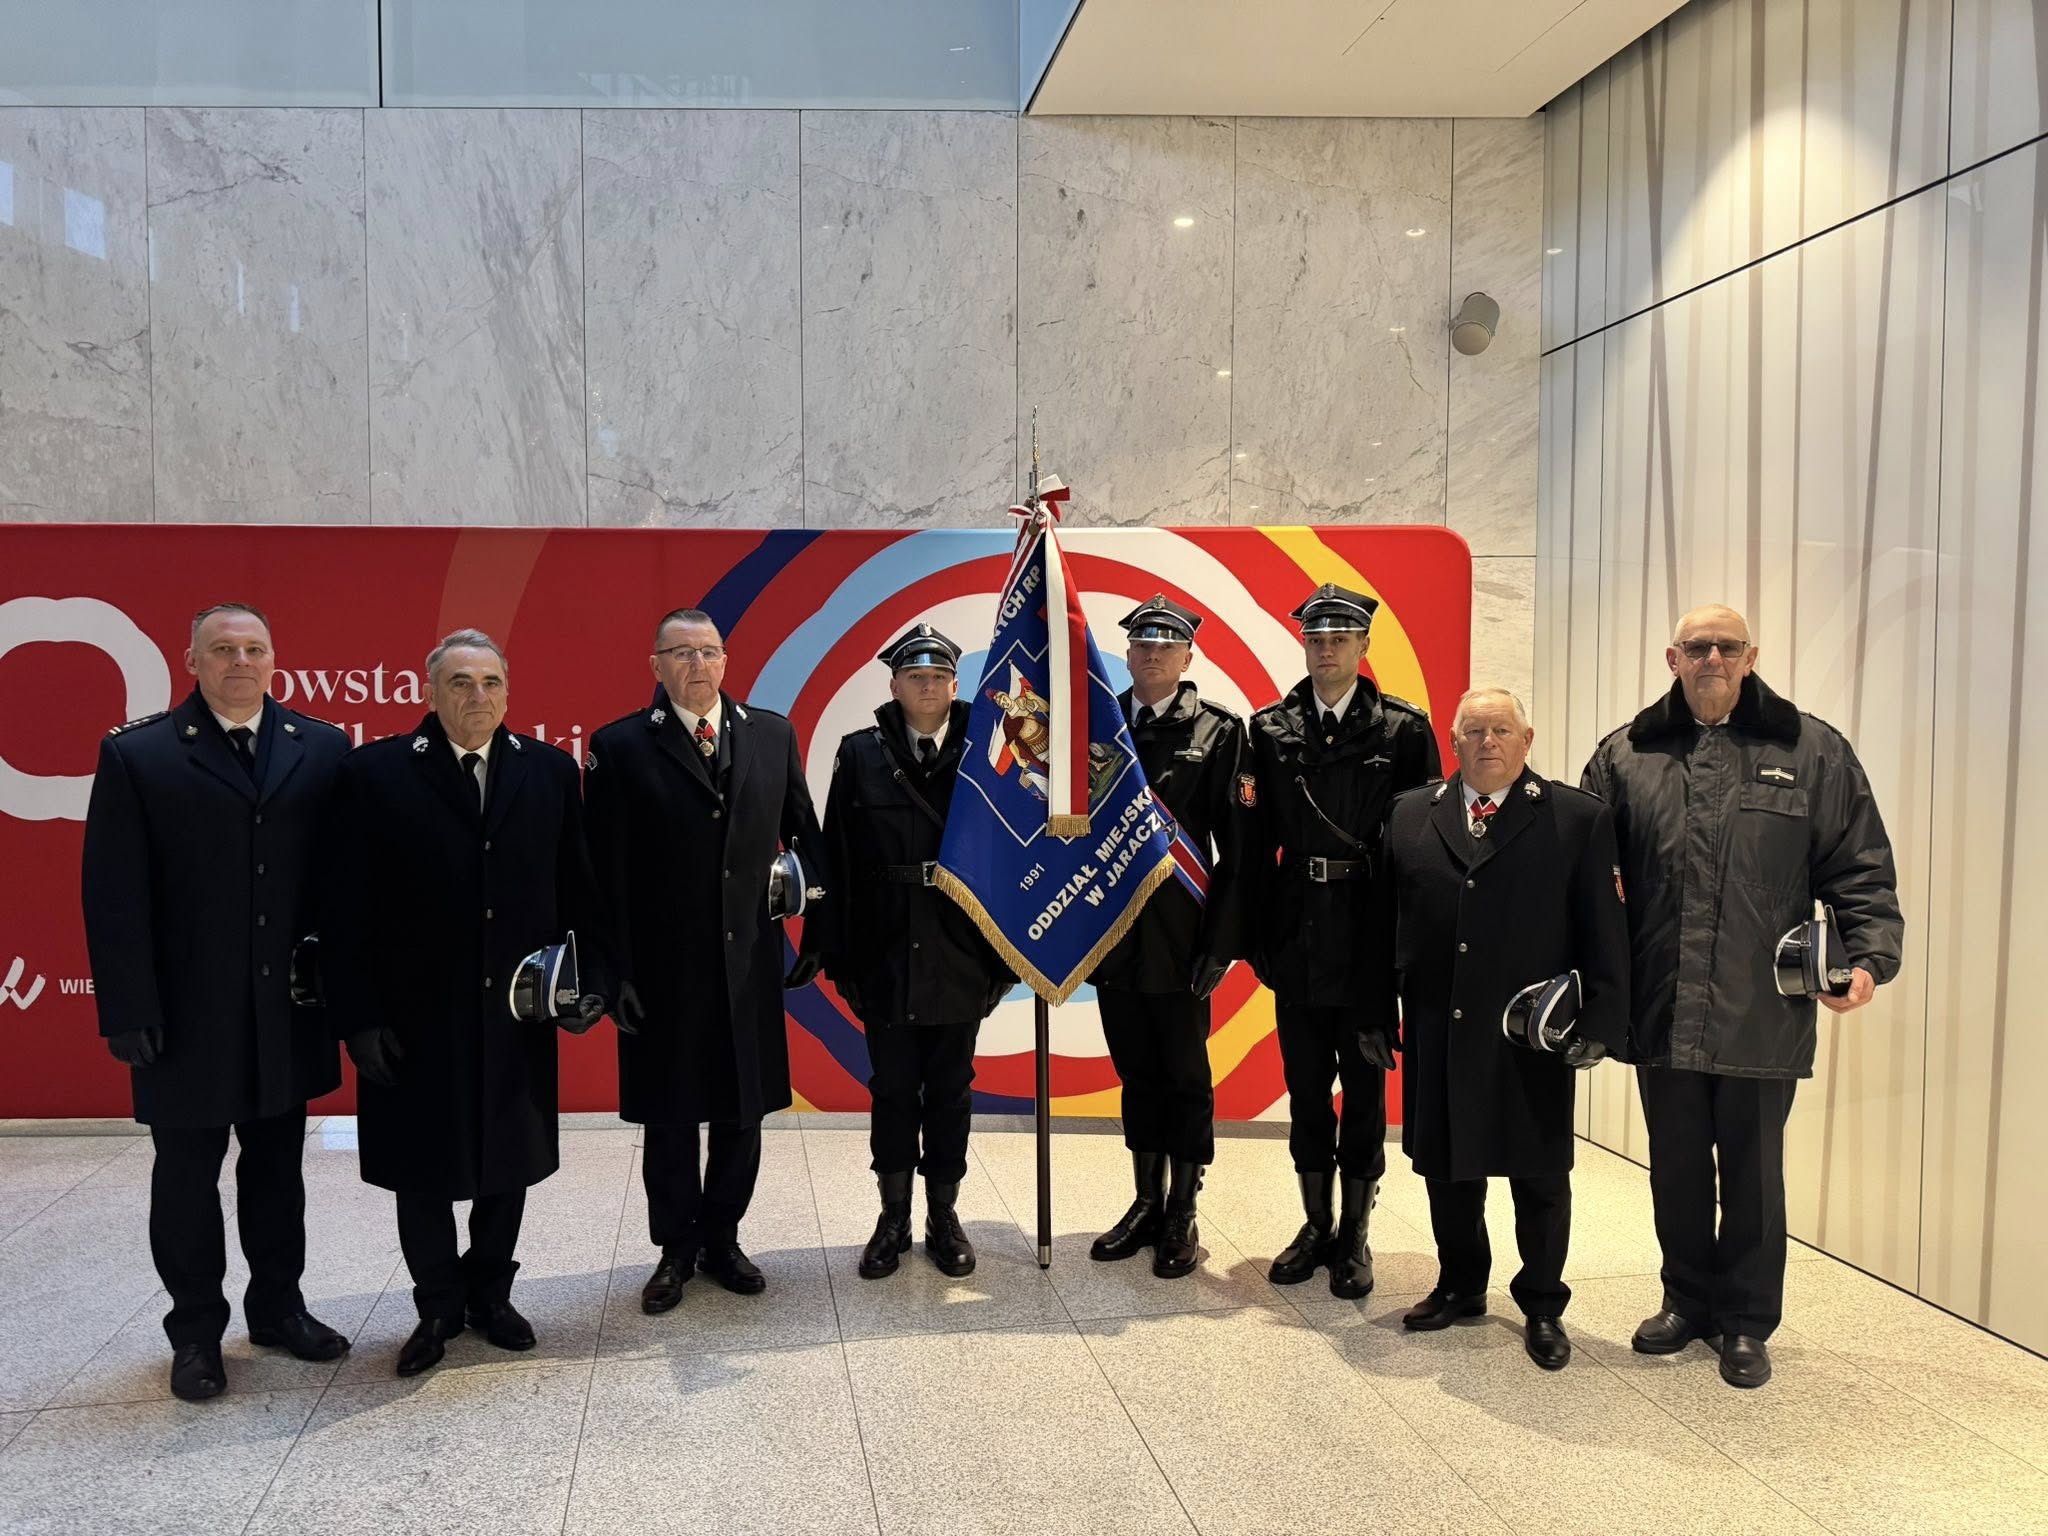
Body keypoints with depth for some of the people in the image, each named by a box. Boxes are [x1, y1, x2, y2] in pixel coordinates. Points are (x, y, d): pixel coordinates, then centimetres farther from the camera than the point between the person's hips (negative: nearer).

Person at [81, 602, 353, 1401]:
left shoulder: (323, 749, 1)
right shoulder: (136, 754, -5)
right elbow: (114, 897, -8)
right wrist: (130, 1012, -12)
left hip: (287, 1009, 2)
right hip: (187, 1014, -2)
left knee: (277, 1166, 16)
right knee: (187, 1175, 11)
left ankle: (278, 1306, 32)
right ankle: (196, 1330, 26)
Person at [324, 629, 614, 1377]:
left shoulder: (550, 769, 2)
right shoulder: (375, 773, -6)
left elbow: (578, 889, 4)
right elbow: (350, 908, -7)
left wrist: (594, 978, -3)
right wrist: (359, 1016, -11)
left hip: (517, 1012, 2)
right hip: (416, 1016, -2)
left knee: (508, 1162, 14)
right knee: (422, 1169, 11)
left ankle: (489, 1292, 35)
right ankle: (438, 1306, 31)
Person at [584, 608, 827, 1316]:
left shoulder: (774, 735, 5)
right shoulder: (620, 746, -4)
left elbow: (804, 833, 8)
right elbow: (605, 868, -6)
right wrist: (614, 968, -10)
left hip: (749, 964, 3)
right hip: (663, 967, -3)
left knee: (742, 1110, 13)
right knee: (670, 1117, 10)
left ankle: (721, 1237, 31)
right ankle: (676, 1248, 27)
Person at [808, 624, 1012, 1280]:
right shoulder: (860, 754, -1)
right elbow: (837, 859, -1)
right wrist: (838, 953, -4)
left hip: (959, 961, 0)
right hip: (886, 961, 0)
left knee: (950, 1091, 11)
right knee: (893, 1091, 10)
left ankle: (943, 1216, 26)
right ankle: (893, 1218, 25)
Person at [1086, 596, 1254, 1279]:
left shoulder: (1219, 731, -3)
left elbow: (1239, 846, -7)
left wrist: (1222, 940, -12)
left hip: (1179, 936, -3)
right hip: (1111, 934, 3)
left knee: (1185, 1077, 7)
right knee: (1136, 1075, 15)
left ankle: (1181, 1218, 20)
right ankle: (1146, 1205, 28)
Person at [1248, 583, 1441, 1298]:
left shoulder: (1403, 729, -2)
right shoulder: (1270, 729, 4)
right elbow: (1258, 838, 2)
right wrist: (1256, 932, -2)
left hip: (1371, 937, -2)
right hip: (1298, 938, 2)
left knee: (1364, 1089, 8)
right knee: (1306, 1087, 12)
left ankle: (1355, 1235, 21)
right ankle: (1316, 1226, 27)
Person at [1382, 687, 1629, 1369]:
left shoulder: (1579, 818, -1)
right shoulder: (1410, 815, 7)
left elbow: (1604, 930, -3)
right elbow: (1389, 920, 8)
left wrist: (1600, 1021, -9)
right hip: (1437, 1033, 3)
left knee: (1540, 1177, 9)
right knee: (1446, 1168, 14)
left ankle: (1542, 1306, 27)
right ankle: (1460, 1285, 34)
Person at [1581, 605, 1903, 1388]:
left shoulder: (1812, 752, 2)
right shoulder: (1626, 756, 4)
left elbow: (1860, 869, 2)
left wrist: (1869, 956, -10)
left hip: (1762, 1017, -1)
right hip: (1662, 1014, 2)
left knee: (1753, 1174, 11)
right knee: (1676, 1169, 15)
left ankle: (1746, 1322, 28)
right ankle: (1688, 1301, 34)